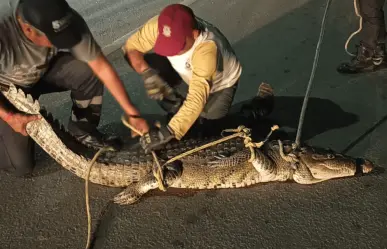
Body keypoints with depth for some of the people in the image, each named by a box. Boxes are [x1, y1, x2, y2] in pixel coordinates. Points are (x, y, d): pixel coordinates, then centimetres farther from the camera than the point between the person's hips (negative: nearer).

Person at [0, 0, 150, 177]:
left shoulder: (68, 22, -31)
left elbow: (101, 67, -24)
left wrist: (133, 114, -23)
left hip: (43, 70, 3)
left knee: (88, 71, -27)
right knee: (21, 166, -9)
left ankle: (82, 130, -1)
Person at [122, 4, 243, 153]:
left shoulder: (207, 50, -45)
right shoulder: (159, 25, -32)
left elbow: (197, 99, -50)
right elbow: (131, 47, -21)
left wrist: (168, 132, -55)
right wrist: (147, 73, -40)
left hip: (221, 83, -4)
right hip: (189, 76, 5)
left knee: (205, 125, -24)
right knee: (151, 63, -21)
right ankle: (176, 114, -1)